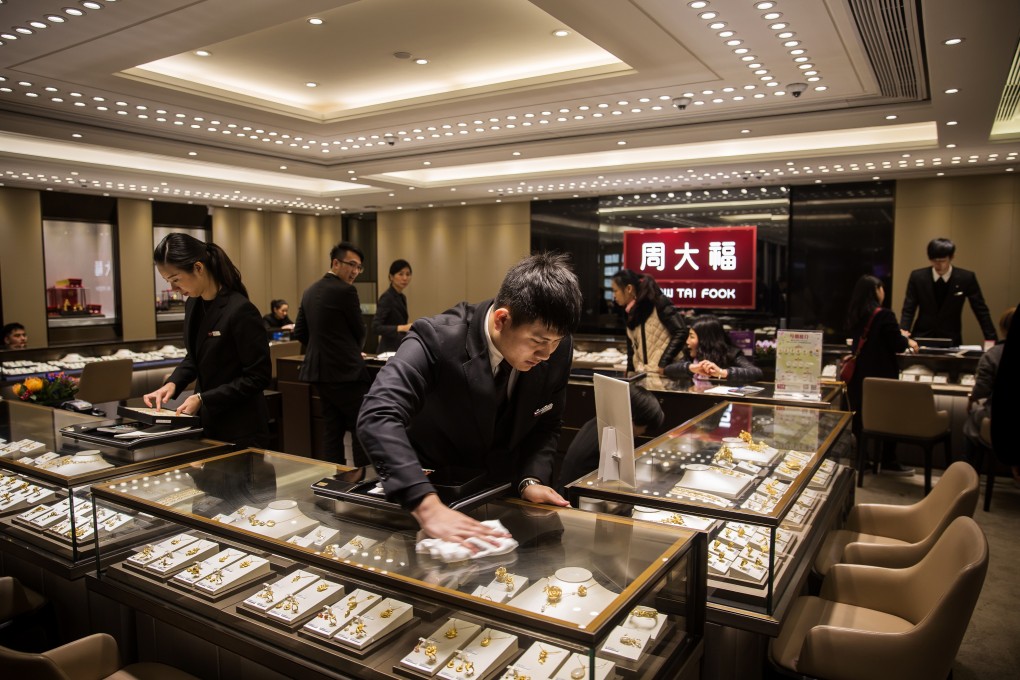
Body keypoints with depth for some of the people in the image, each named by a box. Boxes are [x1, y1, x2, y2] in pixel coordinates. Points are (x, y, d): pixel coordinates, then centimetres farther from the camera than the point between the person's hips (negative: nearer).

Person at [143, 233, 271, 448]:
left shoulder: (240, 311, -21)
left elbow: (258, 377, -18)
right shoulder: (193, 304, 3)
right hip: (206, 421, 7)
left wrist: (203, 399, -19)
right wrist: (172, 383, 0)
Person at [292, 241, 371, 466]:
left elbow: (300, 332, 14)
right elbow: (360, 331, -4)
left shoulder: (310, 291, 11)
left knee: (333, 428, 13)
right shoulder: (345, 290, -13)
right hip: (345, 372, -8)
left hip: (319, 371, 8)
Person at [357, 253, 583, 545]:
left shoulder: (557, 349, -13)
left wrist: (531, 480, -18)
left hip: (504, 493, 3)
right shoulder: (436, 340, -29)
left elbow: (546, 425, 1)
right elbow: (377, 418, -41)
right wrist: (428, 508, -51)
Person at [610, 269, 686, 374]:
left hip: (664, 373, -7)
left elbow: (680, 333, -16)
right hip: (642, 373, 7)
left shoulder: (658, 303, -10)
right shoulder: (631, 312, 12)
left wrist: (664, 364, -17)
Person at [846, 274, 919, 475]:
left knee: (860, 417, 12)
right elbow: (898, 345, -13)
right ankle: (888, 462, 13)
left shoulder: (854, 315, 6)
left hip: (858, 375, 6)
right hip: (881, 375, -6)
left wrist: (899, 335, 28)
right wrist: (909, 341, 9)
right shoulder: (884, 315, -16)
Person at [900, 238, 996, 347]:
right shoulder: (917, 276, -4)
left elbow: (981, 310, 1)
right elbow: (908, 310, -2)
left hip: (951, 340, 0)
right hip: (922, 337, 0)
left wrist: (990, 338, -4)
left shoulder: (966, 278, -4)